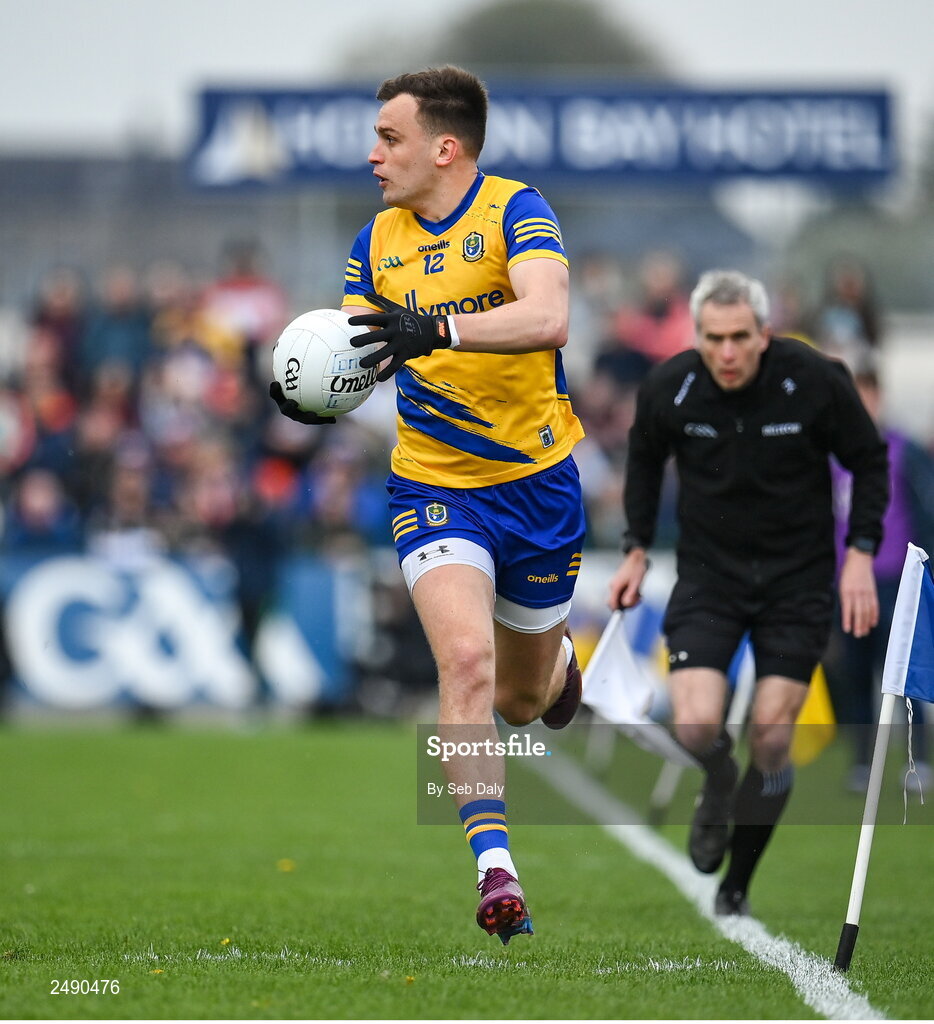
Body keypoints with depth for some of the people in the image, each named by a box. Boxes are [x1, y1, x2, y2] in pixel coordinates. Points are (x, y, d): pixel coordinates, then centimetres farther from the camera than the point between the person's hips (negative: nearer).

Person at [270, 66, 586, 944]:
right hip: (433, 485, 2)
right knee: (465, 657, -24)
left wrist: (437, 328, -43)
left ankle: (557, 657, 52)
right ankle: (494, 871, -26)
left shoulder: (515, 212, -13)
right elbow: (355, 349, 2)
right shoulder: (376, 244, 2)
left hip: (537, 481, -1)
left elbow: (547, 318, -29)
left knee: (521, 699, 14)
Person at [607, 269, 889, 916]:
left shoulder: (816, 382, -16)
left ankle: (736, 887, 16)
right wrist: (637, 549, 8)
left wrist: (861, 555, -9)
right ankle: (718, 789, 20)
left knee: (771, 742, -4)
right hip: (709, 572, 1)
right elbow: (645, 459, 11)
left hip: (797, 577, -1)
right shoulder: (668, 389, -12)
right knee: (697, 727, -18)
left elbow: (869, 461, -1)